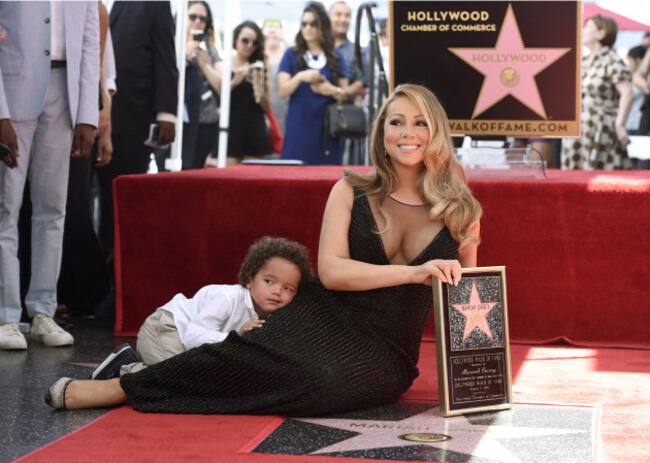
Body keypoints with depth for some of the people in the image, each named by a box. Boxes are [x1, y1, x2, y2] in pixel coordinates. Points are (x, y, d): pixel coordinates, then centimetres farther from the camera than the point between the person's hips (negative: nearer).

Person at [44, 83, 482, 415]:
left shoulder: (459, 210, 4)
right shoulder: (352, 192, 3)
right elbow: (330, 270, -10)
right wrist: (412, 272, -21)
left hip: (387, 353, 0)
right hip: (323, 319, 0)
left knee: (325, 379, -33)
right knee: (252, 354, -32)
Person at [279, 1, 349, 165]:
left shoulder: (336, 57, 12)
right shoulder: (292, 55, 8)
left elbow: (345, 94, 11)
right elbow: (283, 91, -2)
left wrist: (332, 90, -11)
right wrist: (300, 77, -20)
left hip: (326, 128, 1)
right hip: (298, 126, -1)